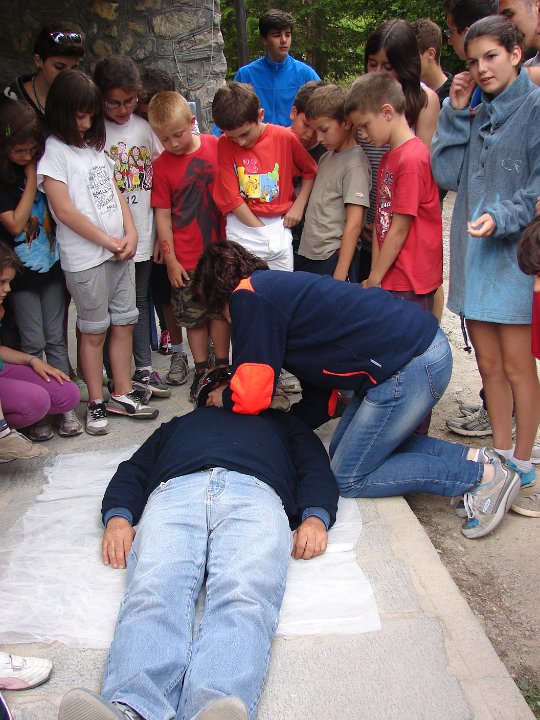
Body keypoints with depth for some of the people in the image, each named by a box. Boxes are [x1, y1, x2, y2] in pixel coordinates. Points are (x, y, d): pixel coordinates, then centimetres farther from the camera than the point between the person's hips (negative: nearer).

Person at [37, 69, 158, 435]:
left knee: (124, 323, 11)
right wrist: (108, 242, -11)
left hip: (120, 251, 7)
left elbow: (115, 192, 13)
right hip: (85, 258, -6)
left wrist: (130, 234, -2)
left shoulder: (95, 145, 12)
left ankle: (123, 394, 23)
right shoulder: (53, 151, -9)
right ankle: (96, 403, 14)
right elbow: (65, 211, -15)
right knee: (94, 332, 2)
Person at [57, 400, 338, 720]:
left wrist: (315, 517, 0)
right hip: (175, 490, 2)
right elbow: (133, 471, 31)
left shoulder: (283, 423, 43)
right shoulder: (180, 424, 45)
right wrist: (117, 517, 5)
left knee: (244, 597, -36)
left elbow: (316, 470, 26)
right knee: (153, 592, -33)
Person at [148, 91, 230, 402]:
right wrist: (170, 260, -5)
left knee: (220, 309, 11)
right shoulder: (162, 165, -6)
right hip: (186, 258, 0)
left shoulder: (215, 146, -5)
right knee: (194, 317, 10)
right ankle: (201, 371, 24)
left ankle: (223, 366, 26)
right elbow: (163, 215, -3)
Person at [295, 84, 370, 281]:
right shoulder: (326, 157, 12)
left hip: (334, 258, -8)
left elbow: (354, 224, -17)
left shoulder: (355, 163, -12)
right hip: (308, 253, 8)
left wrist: (339, 276, -19)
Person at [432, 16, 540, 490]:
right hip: (472, 254, 7)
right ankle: (501, 453, 26)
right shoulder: (476, 118, 14)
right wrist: (455, 113, 2)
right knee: (488, 363, 13)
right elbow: (447, 174, 5)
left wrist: (501, 217, -25)